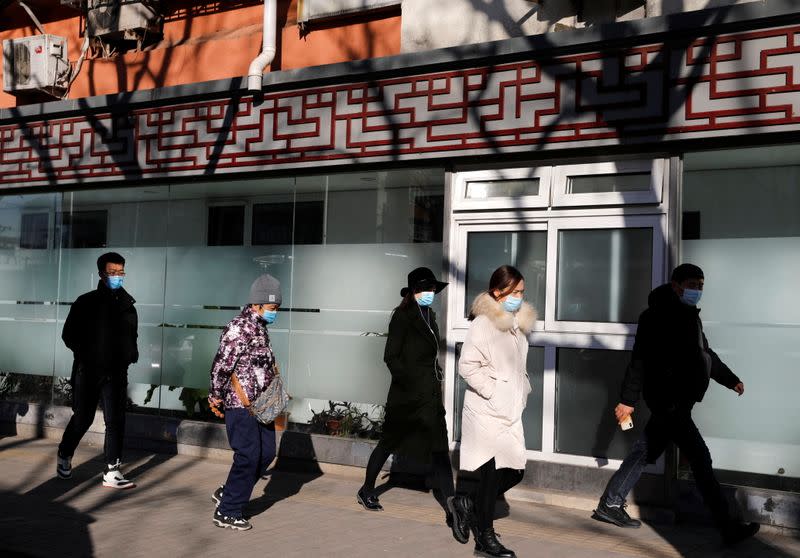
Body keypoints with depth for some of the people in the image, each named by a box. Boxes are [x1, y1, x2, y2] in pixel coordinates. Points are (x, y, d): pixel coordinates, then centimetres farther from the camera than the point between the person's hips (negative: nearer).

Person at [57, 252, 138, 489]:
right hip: (88, 372, -2)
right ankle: (64, 456, 34)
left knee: (116, 421, -2)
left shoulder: (127, 305, 9)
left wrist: (132, 353, 0)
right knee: (82, 419, 8)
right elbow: (69, 334, 1)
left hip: (116, 373, 3)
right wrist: (86, 354, -9)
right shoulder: (86, 302, -1)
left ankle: (112, 472, 3)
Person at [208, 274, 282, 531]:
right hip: (241, 404, -10)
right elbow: (222, 364, -18)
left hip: (260, 403, 10)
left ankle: (227, 493, 27)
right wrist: (216, 395, -11)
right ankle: (227, 512, 9)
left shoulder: (260, 327, 13)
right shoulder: (239, 328, -18)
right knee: (248, 456, -5)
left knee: (266, 453, 12)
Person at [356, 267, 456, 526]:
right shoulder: (403, 316, -10)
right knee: (389, 443, 8)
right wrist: (411, 384, -17)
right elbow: (390, 357, -13)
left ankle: (451, 507, -1)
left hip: (430, 395, 7)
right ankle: (366, 492, 28)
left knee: (439, 449, -1)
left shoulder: (429, 315, 12)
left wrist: (436, 379, 12)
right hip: (407, 396, -7)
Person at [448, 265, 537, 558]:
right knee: (493, 472, -2)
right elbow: (467, 366, -16)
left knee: (515, 470, 7)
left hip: (511, 412, 8)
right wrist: (493, 391, -18)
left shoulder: (519, 324, 13)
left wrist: (522, 391, 14)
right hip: (486, 412, -8)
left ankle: (467, 504, 27)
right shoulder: (483, 324, -12)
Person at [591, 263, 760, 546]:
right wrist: (628, 399, -18)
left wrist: (731, 380, 36)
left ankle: (610, 504, 23)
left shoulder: (689, 316, 17)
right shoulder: (657, 316, -13)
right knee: (700, 459, -7)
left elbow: (705, 353, 30)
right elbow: (640, 360, -16)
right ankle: (728, 528, -2)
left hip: (678, 401, 10)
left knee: (647, 451, 14)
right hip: (668, 400, -10)